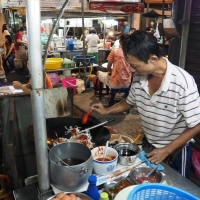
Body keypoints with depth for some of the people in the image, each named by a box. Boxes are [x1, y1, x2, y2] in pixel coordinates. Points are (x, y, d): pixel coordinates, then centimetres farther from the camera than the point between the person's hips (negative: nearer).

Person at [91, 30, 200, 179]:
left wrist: (167, 150, -20)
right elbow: (130, 102, 8)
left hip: (175, 150, -4)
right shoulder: (139, 77, -13)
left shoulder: (183, 83, -30)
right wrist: (107, 111, -4)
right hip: (148, 144, 5)